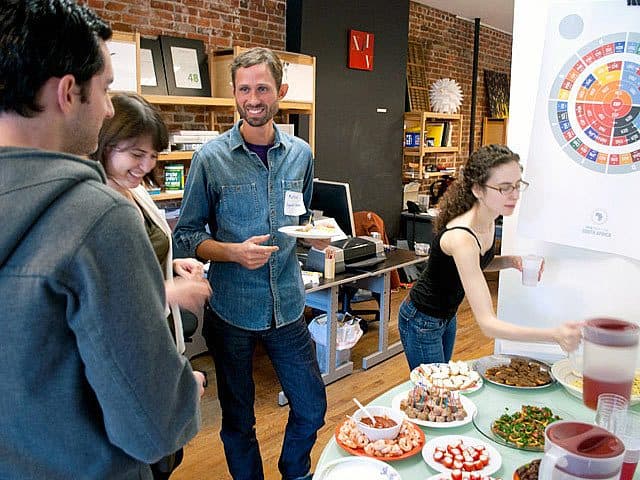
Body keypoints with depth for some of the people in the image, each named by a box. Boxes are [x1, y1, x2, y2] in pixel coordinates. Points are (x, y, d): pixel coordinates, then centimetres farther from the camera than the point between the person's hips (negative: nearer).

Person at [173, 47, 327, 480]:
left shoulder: (301, 154, 2)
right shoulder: (211, 158, -9)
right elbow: (187, 236, -6)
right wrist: (235, 252, -22)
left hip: (287, 306, 3)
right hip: (231, 310, -3)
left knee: (312, 408, 14)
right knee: (238, 418, 15)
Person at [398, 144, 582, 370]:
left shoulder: (488, 220, -10)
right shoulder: (461, 237, -36)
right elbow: (487, 323, -39)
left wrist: (509, 261, -9)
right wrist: (554, 335, -49)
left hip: (447, 317, 8)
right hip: (422, 323, -8)